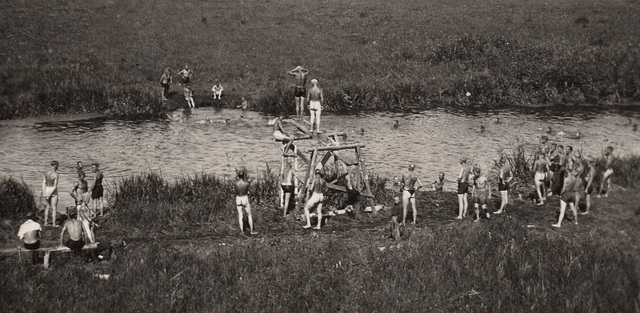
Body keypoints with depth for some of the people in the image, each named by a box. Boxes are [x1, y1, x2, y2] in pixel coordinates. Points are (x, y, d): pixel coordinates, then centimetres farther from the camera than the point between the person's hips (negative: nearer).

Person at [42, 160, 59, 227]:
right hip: (53, 191, -6)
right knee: (54, 207, 3)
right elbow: (55, 186, -20)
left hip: (47, 189, 6)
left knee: (48, 206, 20)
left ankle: (45, 222, 21)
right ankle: (53, 223, 4)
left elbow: (44, 182, 2)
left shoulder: (47, 172, 2)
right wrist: (50, 194, -15)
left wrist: (44, 192, 0)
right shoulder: (55, 175, -17)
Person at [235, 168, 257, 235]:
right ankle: (251, 231, 20)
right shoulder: (246, 183, -19)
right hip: (245, 199, -2)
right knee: (249, 215, 15)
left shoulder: (236, 182, -13)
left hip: (238, 199, 2)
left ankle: (242, 231, 16)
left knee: (240, 216, 12)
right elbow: (247, 191, -1)